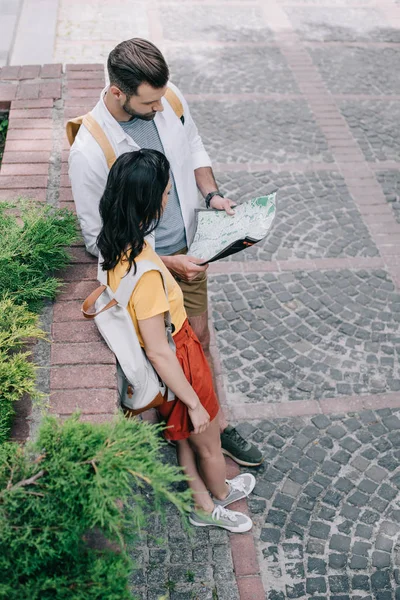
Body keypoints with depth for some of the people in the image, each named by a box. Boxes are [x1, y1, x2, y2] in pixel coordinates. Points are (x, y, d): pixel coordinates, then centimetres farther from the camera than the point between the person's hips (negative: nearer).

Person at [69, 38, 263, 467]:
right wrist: (166, 263, -23)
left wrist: (212, 195, -8)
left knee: (199, 337, 18)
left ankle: (216, 424, 38)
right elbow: (98, 239, -20)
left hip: (188, 247, 5)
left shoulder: (168, 97, -13)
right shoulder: (88, 153, -30)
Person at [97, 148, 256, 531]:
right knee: (208, 445, 23)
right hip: (176, 366, -8)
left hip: (172, 356, 8)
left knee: (186, 439, 30)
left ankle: (203, 507, 54)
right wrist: (195, 403, -19)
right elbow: (158, 352, -30)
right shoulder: (145, 273, -38)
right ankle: (222, 494, 54)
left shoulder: (116, 244, -11)